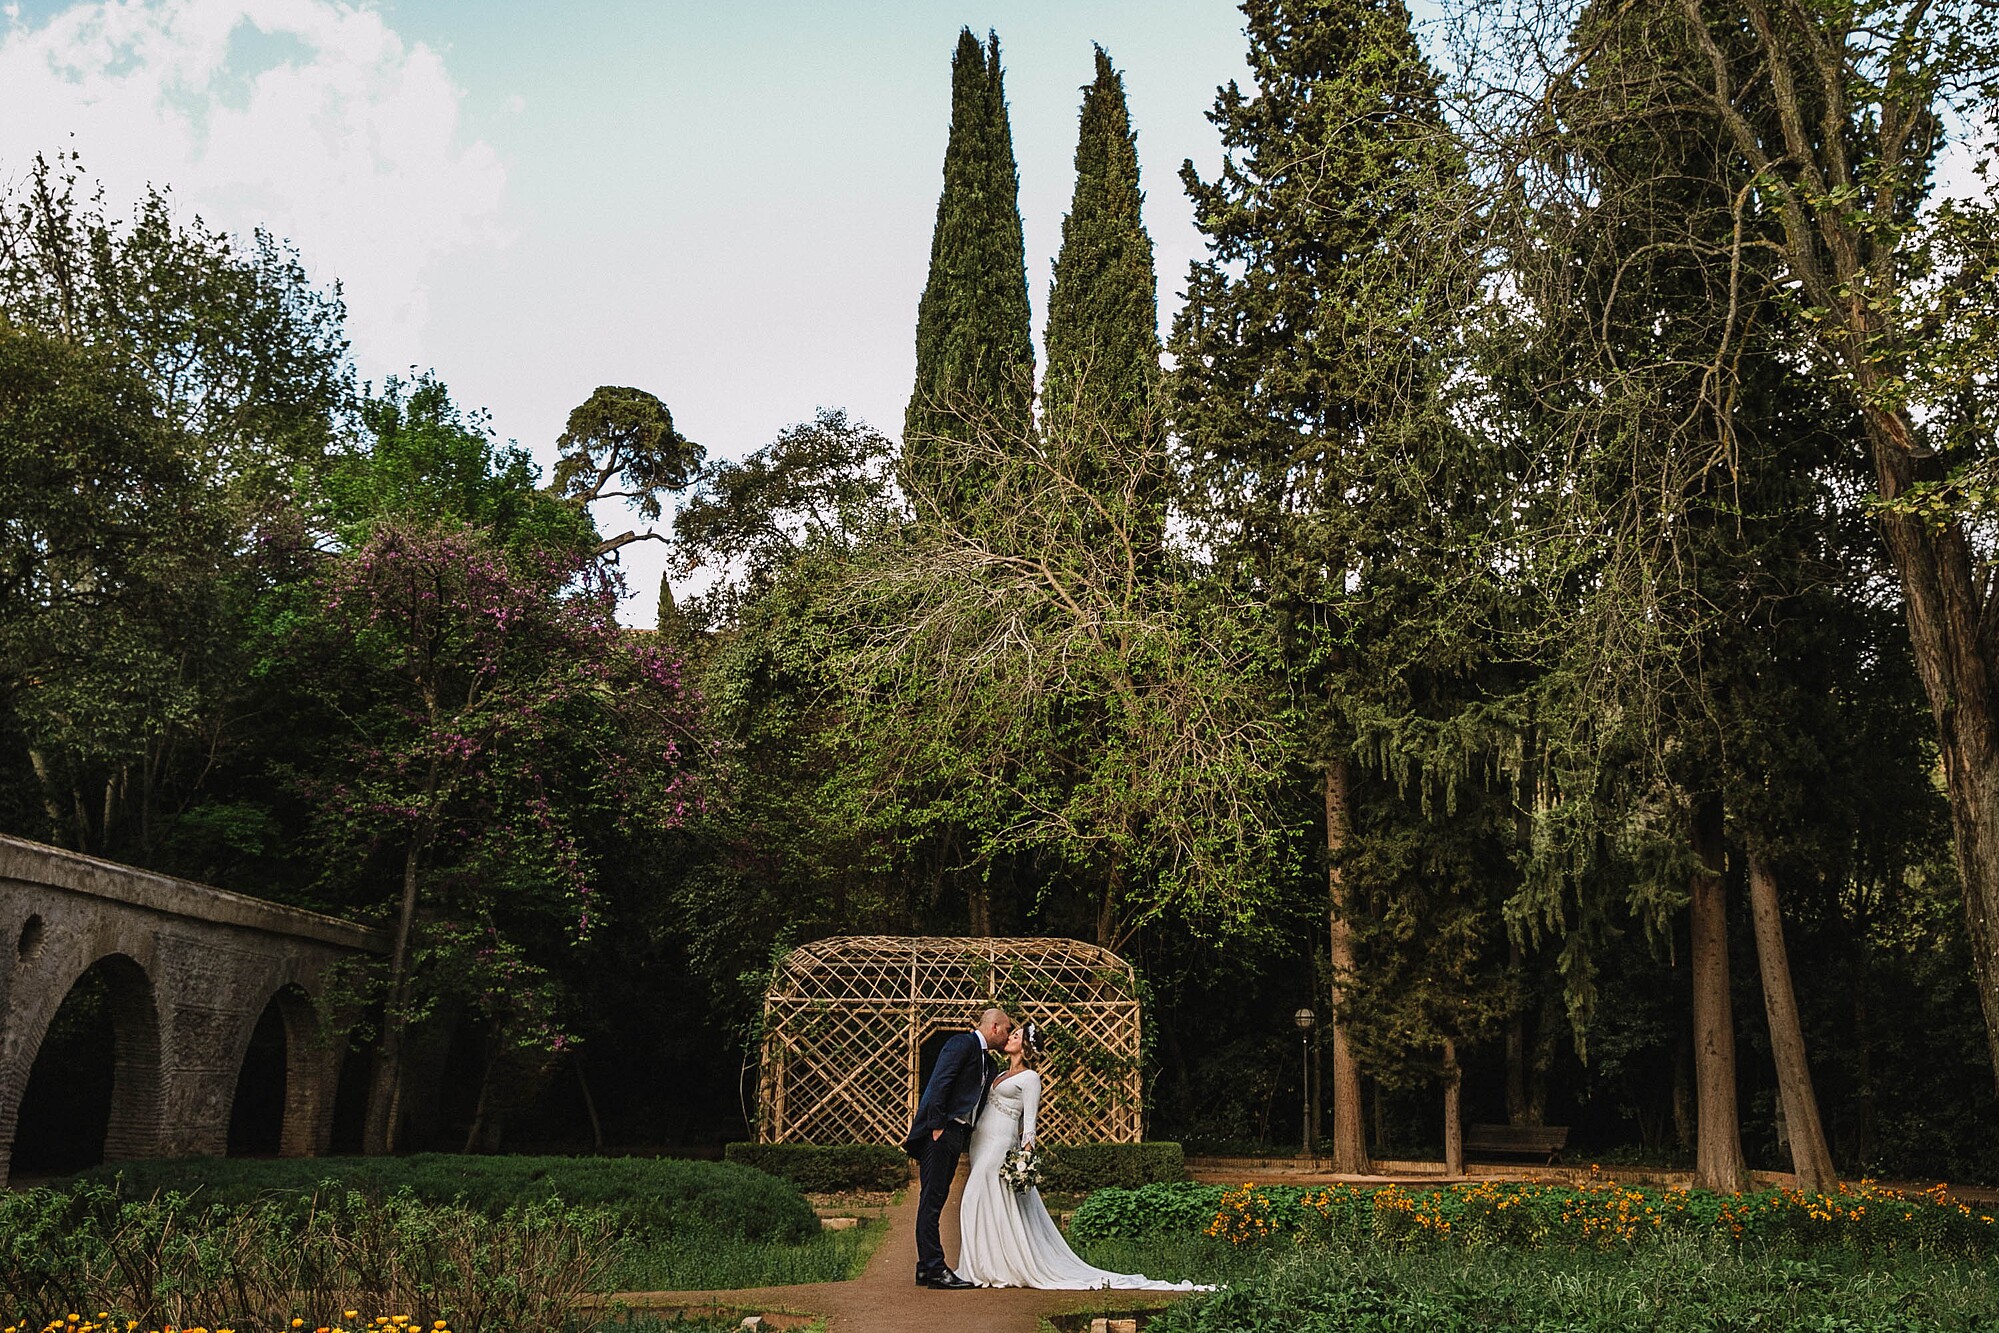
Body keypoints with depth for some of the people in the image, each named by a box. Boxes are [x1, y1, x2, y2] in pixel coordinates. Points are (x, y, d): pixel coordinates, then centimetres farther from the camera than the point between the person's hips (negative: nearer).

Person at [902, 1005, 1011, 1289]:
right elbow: (940, 1082, -15)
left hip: (955, 1136, 10)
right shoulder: (963, 1043, -5)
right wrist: (937, 1125, -20)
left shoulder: (990, 1064, 23)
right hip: (939, 1132, -10)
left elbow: (980, 1106, 22)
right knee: (932, 1200, -8)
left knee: (936, 1201, 11)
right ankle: (935, 1269, -9)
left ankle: (926, 1269, 15)